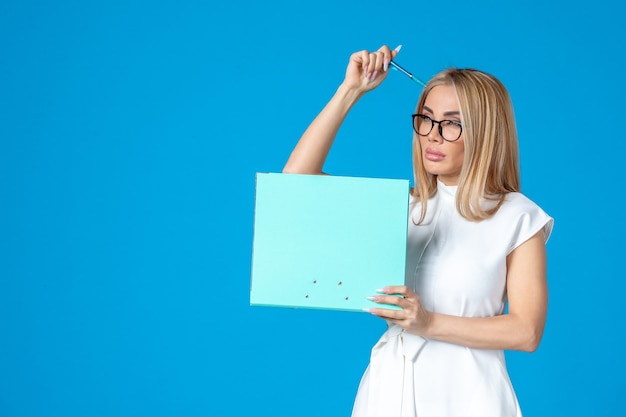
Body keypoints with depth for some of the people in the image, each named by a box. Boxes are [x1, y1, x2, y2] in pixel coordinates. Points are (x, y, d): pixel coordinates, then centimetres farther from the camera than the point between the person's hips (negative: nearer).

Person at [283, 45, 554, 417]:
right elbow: (297, 179, 0)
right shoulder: (403, 205, 6)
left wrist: (431, 323, -19)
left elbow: (526, 332, -9)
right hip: (390, 384, 4)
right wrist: (351, 90, -3)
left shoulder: (518, 218, -4)